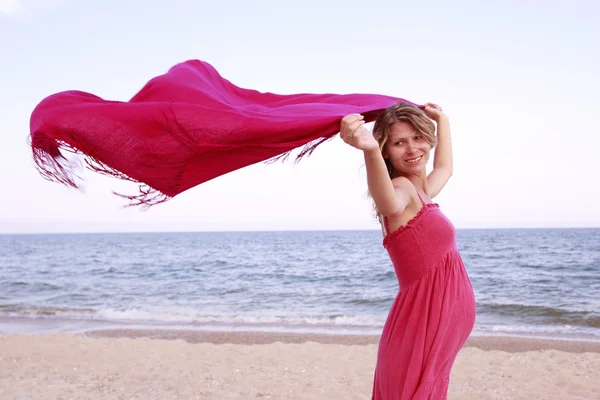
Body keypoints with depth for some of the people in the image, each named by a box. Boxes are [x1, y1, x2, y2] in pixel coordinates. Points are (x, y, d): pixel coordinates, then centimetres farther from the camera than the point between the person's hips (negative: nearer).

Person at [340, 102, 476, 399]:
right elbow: (391, 206, -40)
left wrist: (442, 120, 39)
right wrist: (370, 151, -59)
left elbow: (444, 169, 37)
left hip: (441, 325, 9)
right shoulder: (402, 186, -14)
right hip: (424, 326, -9)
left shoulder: (421, 193, 14)